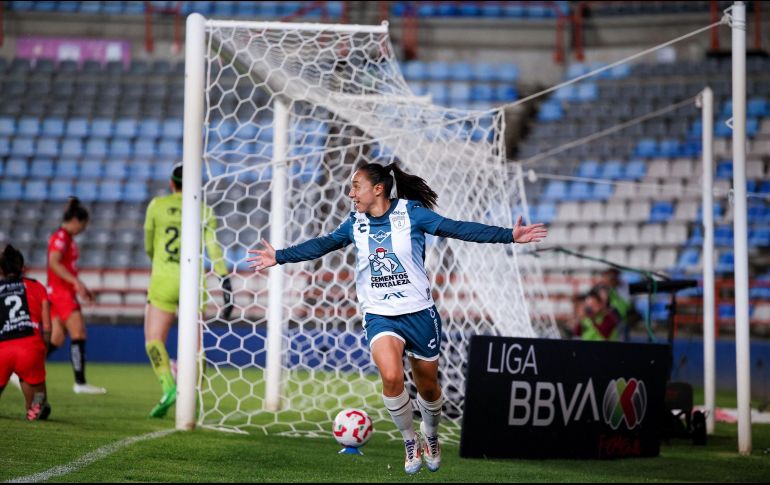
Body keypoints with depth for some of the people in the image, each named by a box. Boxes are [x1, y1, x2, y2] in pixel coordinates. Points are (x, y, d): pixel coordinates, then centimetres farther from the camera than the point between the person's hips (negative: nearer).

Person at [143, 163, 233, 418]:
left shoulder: (157, 205, 3)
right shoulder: (203, 210, 4)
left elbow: (148, 247, 13)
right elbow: (215, 249, -6)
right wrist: (226, 284, -7)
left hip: (163, 281, -2)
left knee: (153, 340, -2)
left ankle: (168, 385, -26)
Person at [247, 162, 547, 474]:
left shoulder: (411, 213, -8)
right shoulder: (355, 224, 3)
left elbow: (457, 229, -12)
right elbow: (322, 245, 10)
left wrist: (509, 236, -19)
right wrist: (280, 256, 3)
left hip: (419, 313, -1)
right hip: (379, 316, 1)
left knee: (428, 387, 10)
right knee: (391, 377, -24)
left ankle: (430, 437, 42)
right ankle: (410, 441, -1)